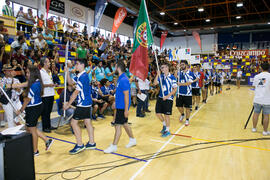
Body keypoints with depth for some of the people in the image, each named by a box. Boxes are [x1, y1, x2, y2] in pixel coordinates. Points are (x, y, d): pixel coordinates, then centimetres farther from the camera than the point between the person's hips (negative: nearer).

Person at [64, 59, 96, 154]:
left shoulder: (82, 77, -18)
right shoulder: (80, 75, 12)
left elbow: (76, 92, -18)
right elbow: (70, 82, 21)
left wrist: (68, 104, -12)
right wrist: (67, 72, 6)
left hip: (83, 104, -10)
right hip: (87, 103, 10)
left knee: (74, 122, -3)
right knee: (88, 122, 13)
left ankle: (80, 145, 3)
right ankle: (91, 143, 22)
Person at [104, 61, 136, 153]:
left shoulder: (124, 80, -19)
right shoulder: (120, 79, 11)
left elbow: (126, 95, -21)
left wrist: (126, 109, -21)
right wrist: (115, 102, 23)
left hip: (122, 107, -10)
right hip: (120, 106, 10)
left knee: (118, 125, -3)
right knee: (124, 123, 18)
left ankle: (114, 146, 8)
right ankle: (132, 140, 33)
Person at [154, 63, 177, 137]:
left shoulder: (172, 77, -9)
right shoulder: (161, 76, 6)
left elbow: (175, 89, -10)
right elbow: (155, 83, -6)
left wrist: (167, 96, -17)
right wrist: (158, 75, -15)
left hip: (168, 99, -5)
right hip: (160, 98, 5)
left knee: (166, 115, 3)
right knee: (158, 113, 9)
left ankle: (167, 131, 20)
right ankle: (164, 125, 35)